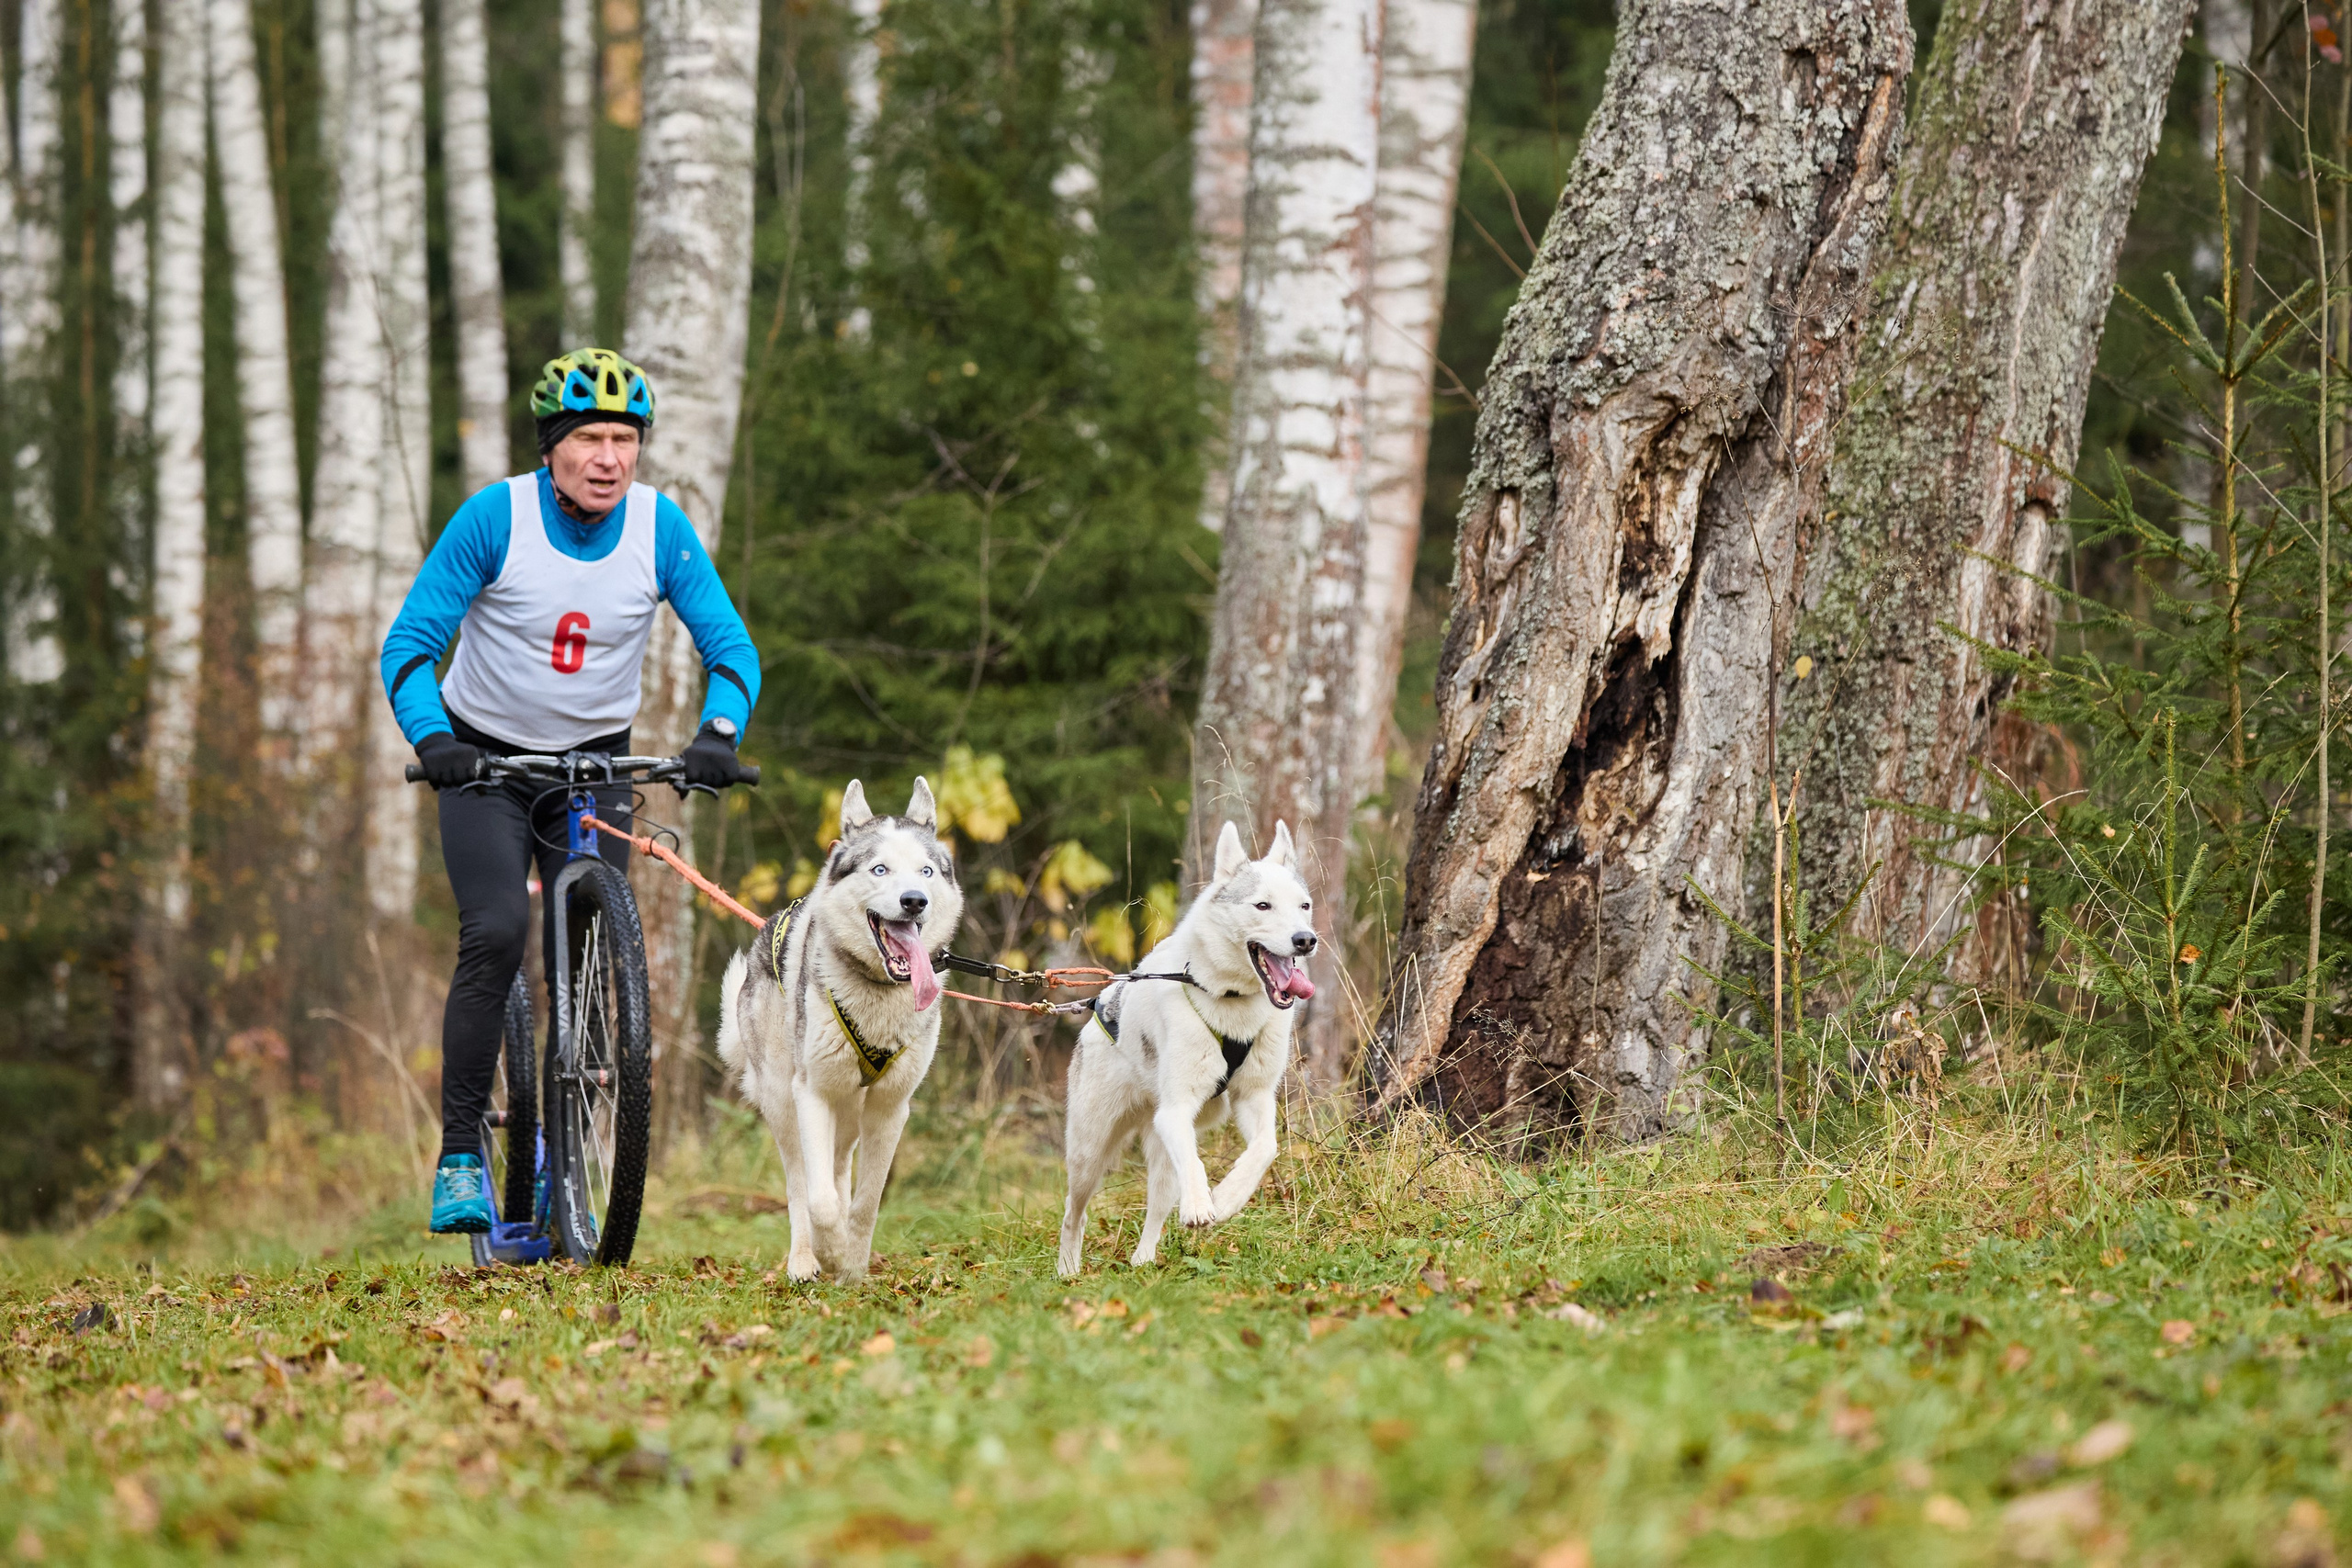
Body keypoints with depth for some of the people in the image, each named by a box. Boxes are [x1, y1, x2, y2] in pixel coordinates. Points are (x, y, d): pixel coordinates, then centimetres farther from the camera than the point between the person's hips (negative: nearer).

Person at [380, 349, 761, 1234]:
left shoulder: (660, 528, -12)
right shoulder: (495, 517, -19)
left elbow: (730, 646, -10)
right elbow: (410, 640, -18)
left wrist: (718, 735, -29)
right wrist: (430, 737, -35)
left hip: (594, 760, 3)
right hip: (484, 756, -2)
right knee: (496, 934, -22)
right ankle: (460, 1156, -15)